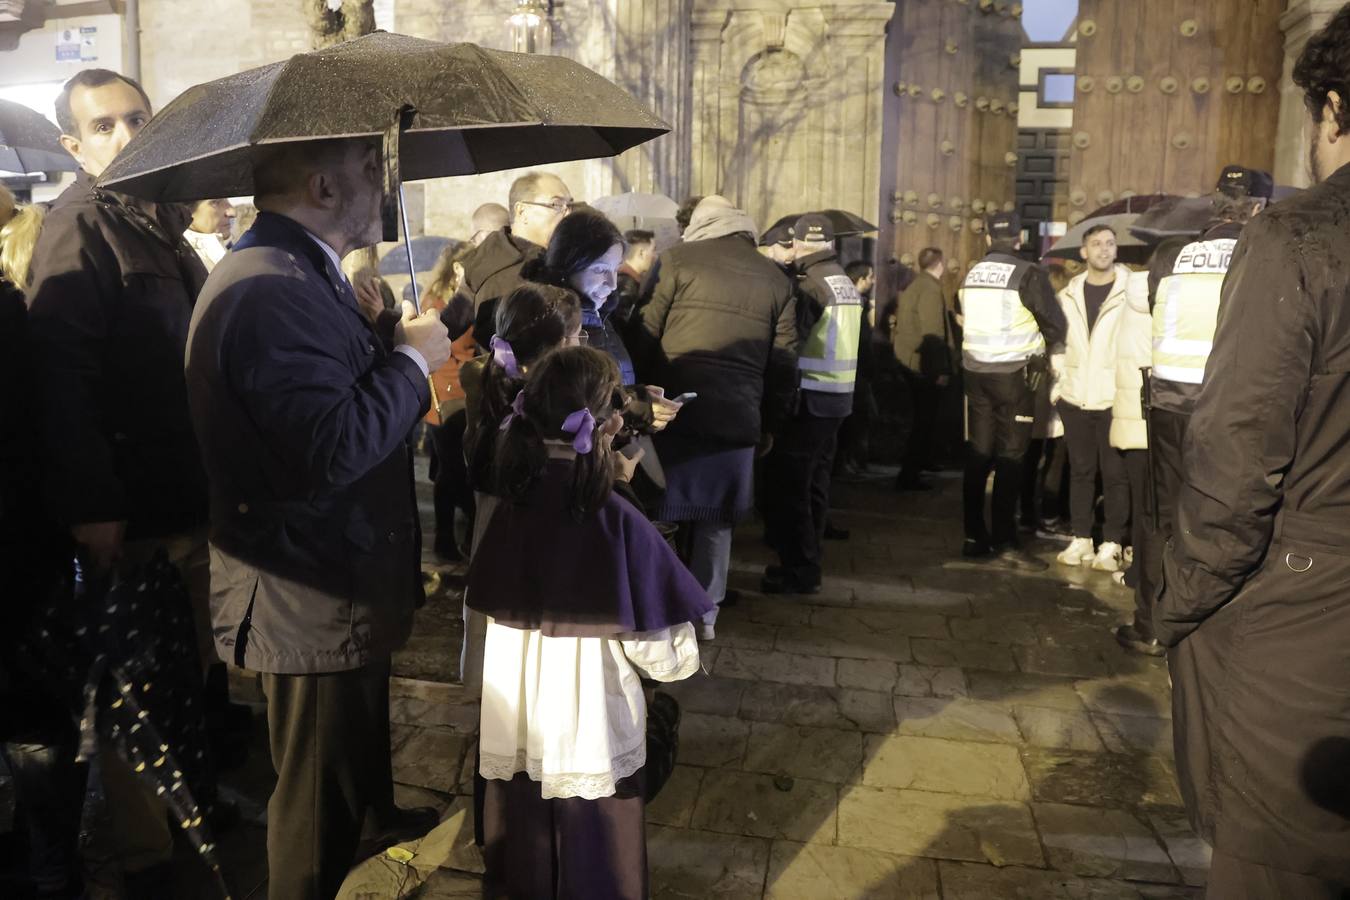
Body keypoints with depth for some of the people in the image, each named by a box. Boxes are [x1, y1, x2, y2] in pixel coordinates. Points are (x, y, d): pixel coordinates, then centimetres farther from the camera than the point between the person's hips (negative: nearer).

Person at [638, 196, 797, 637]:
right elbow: (784, 363, 10)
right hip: (738, 417, 3)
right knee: (717, 516, 14)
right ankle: (705, 613, 20)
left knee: (655, 509, 9)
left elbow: (645, 334, -2)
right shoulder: (777, 280, 12)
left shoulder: (677, 259, 2)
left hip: (674, 409, -2)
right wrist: (771, 423, 17)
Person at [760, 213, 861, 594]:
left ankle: (798, 570, 2)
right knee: (813, 482, 16)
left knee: (787, 484, -2)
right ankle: (807, 562, 25)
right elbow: (828, 339, 12)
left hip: (810, 397, -9)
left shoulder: (810, 285, -15)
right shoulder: (847, 284, 12)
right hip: (837, 396, 9)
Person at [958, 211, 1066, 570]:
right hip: (1014, 373, -5)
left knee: (979, 452, 10)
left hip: (976, 371, 5)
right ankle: (1005, 542, -2)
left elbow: (966, 320, 9)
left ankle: (974, 536, 15)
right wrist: (1038, 343, 12)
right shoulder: (1027, 273, -11)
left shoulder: (972, 274, 6)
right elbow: (1056, 325, -7)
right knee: (1009, 456, -2)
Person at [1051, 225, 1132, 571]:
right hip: (1074, 399, 4)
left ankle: (1112, 543, 11)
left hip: (1114, 399, -4)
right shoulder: (1068, 295, 10)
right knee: (1080, 470, 10)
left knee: (1115, 474, 2)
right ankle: (1081, 539, 19)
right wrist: (1058, 384, 10)